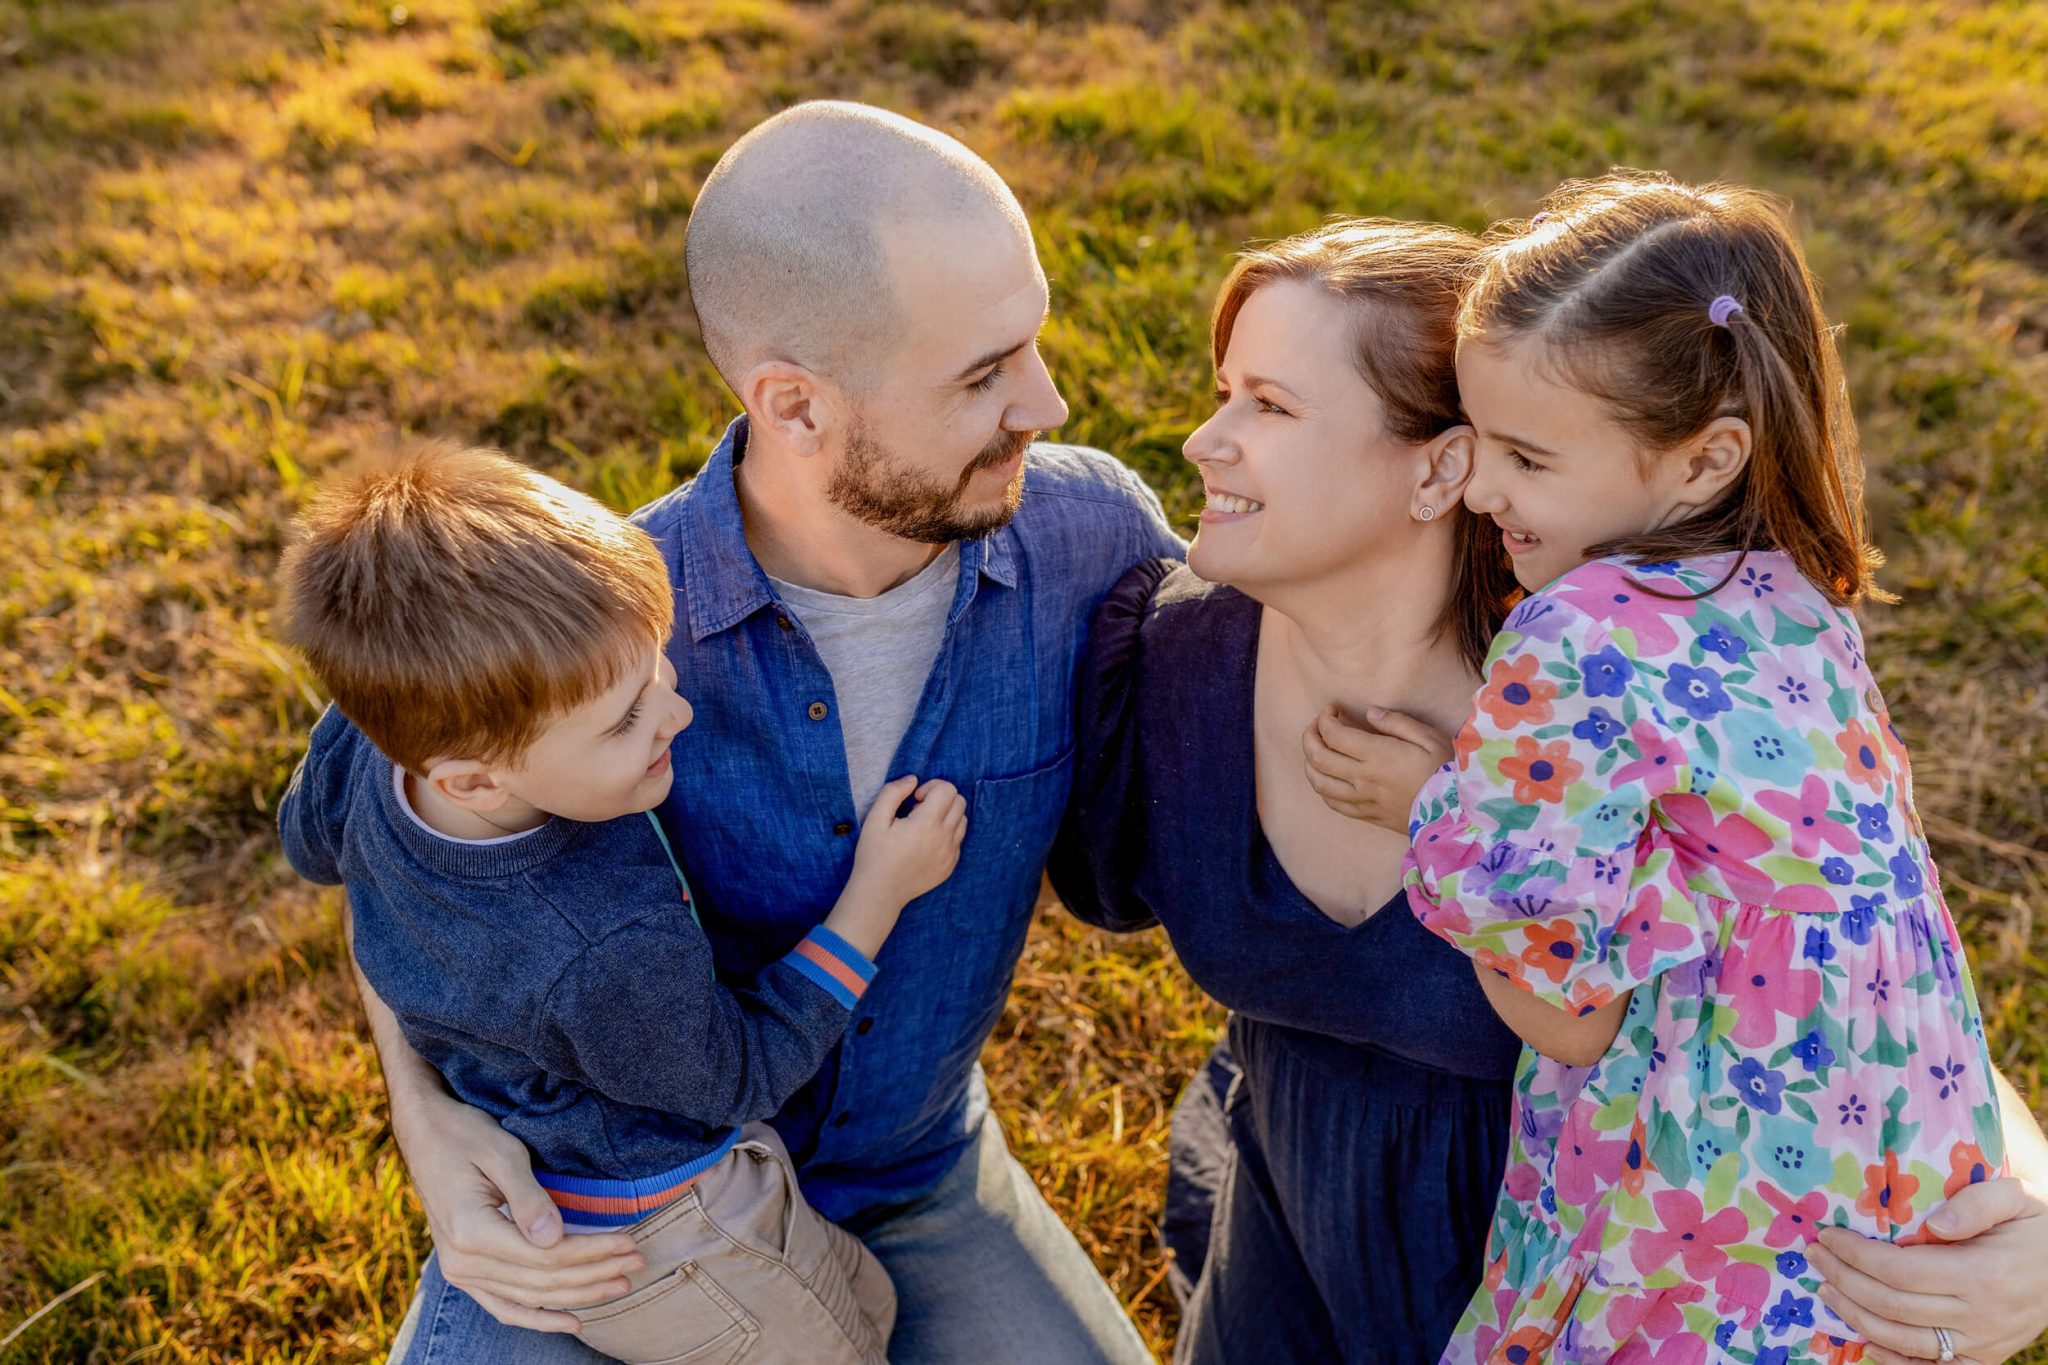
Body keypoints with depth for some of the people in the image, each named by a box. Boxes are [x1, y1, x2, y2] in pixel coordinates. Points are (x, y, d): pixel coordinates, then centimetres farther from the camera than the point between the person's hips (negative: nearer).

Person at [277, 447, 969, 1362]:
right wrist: (880, 890, -20)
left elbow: (310, 841, 2)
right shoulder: (614, 952, -45)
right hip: (668, 1245, -7)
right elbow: (740, 1075, -22)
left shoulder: (360, 744, -25)